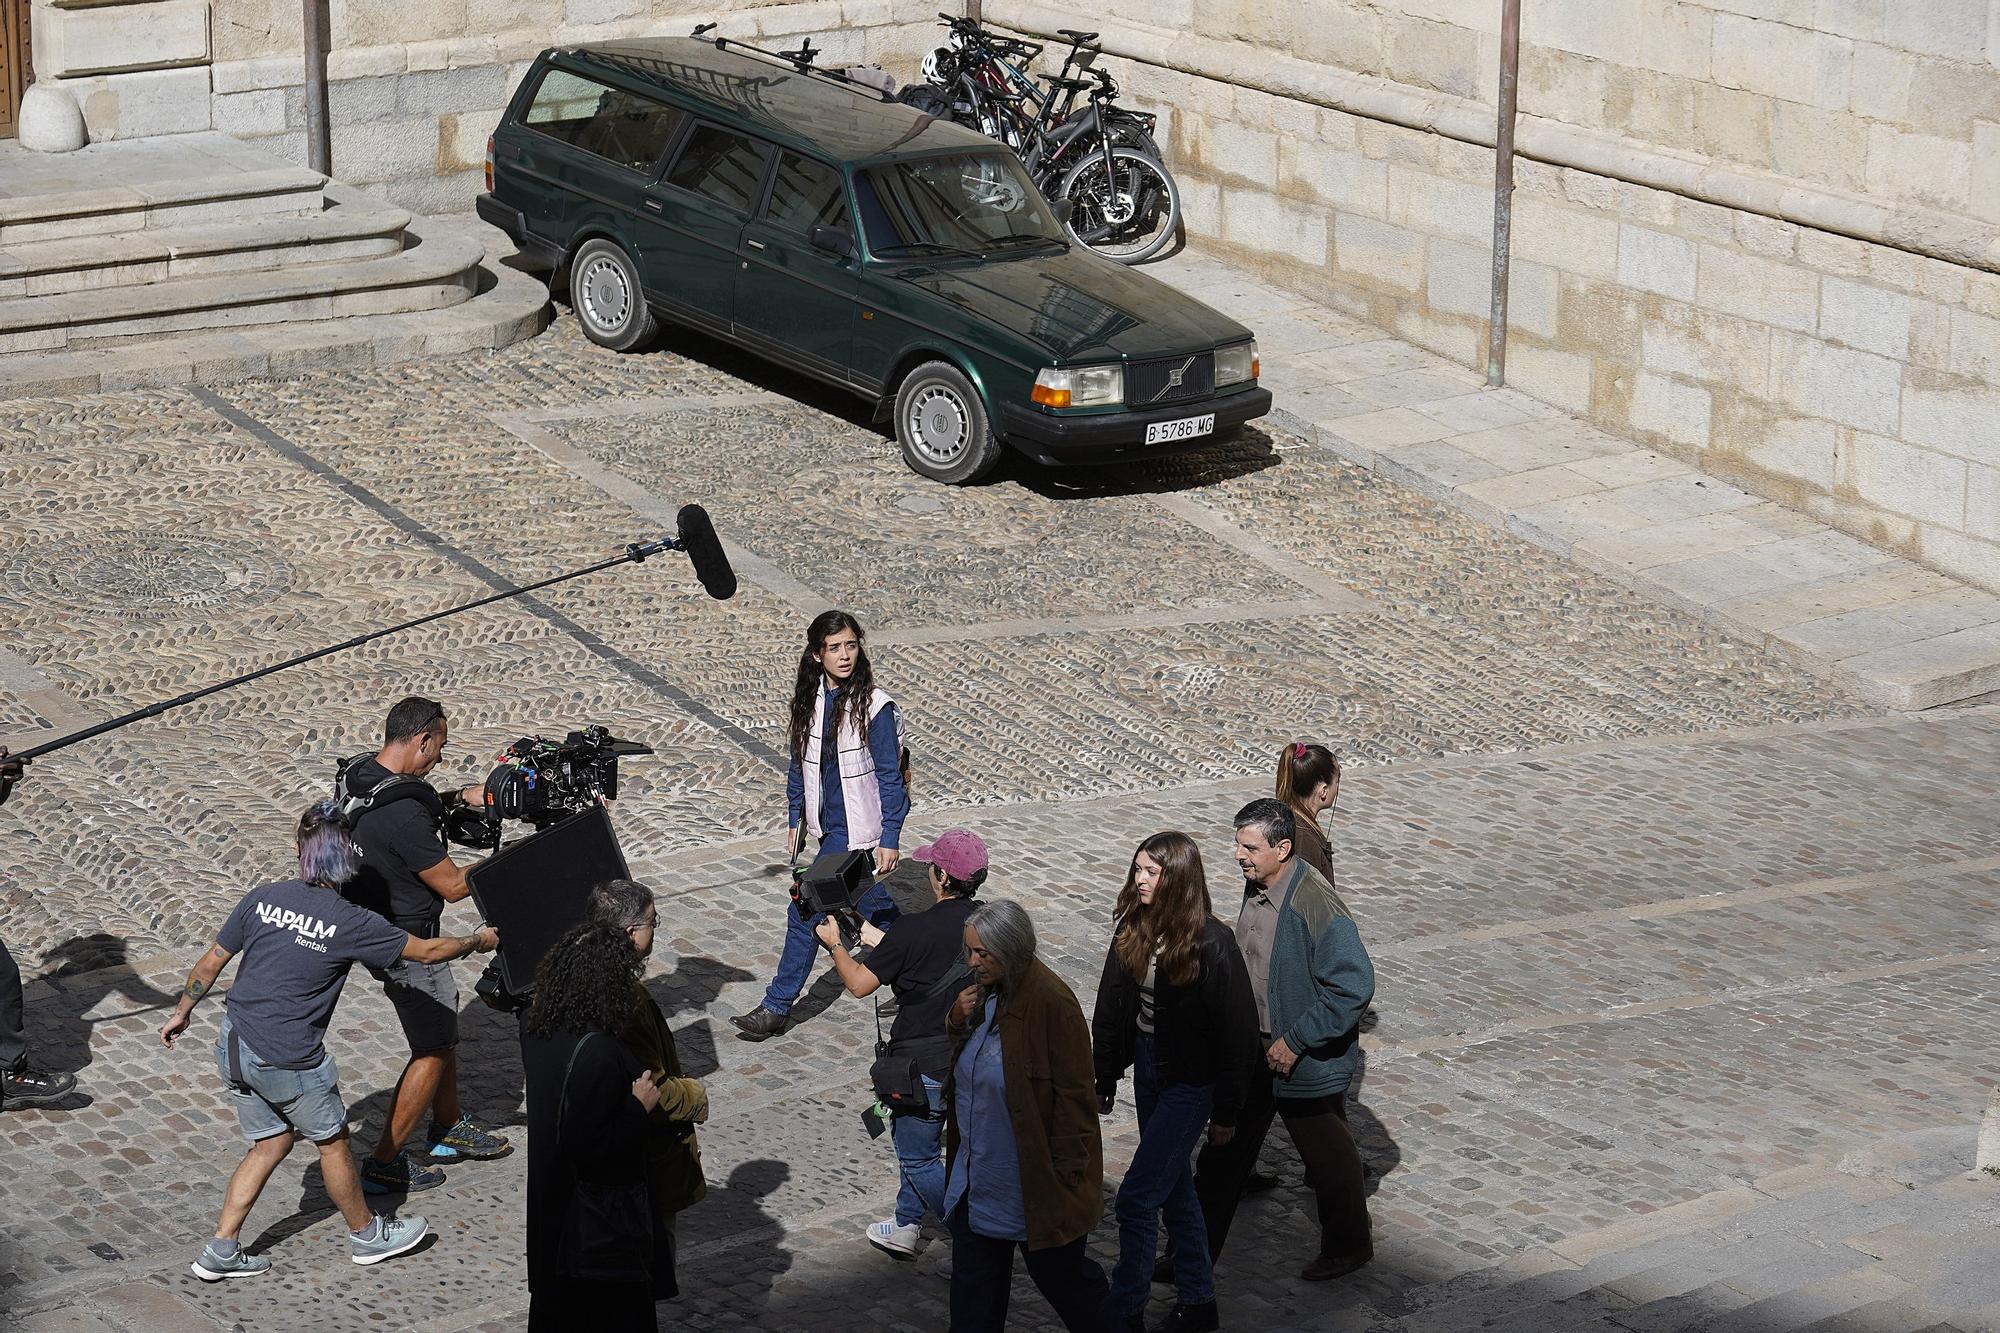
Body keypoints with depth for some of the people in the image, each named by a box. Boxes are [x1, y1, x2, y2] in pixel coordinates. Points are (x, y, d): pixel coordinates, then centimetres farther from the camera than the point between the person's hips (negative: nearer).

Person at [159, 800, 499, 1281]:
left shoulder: (263, 898, -1)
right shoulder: (351, 923, -13)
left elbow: (212, 961, 7)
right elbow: (427, 950, -2)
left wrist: (183, 1012, 22)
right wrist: (478, 941, 16)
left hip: (234, 1048, 5)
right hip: (289, 1061, -5)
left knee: (271, 1143, 21)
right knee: (332, 1141, 17)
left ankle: (221, 1250, 19)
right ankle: (365, 1235, 36)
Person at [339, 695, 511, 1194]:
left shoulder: (360, 774, -4)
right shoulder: (403, 815, -33)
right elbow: (453, 886, -23)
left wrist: (455, 797, 8)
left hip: (373, 926, 9)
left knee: (443, 1028, 25)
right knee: (432, 1051, 6)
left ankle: (448, 1129, 41)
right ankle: (384, 1164, 11)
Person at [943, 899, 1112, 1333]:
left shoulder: (1052, 1003, -23)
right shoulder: (983, 991, 3)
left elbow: (1074, 1095, -20)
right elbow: (960, 1060, 19)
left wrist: (1065, 1172, -20)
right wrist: (958, 1020, -4)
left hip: (1033, 1179, -8)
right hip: (977, 1173, 8)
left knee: (1058, 1272, 10)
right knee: (973, 1280, 15)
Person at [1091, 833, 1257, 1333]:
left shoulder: (1211, 943, -20)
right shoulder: (1132, 929, -1)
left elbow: (1236, 1029, -16)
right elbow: (1111, 1007, 9)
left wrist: (1225, 1111, -12)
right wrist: (1104, 1080, 11)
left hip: (1189, 1080, -7)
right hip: (1147, 1067, 7)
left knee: (1137, 1198, -7)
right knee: (1174, 1189, 17)